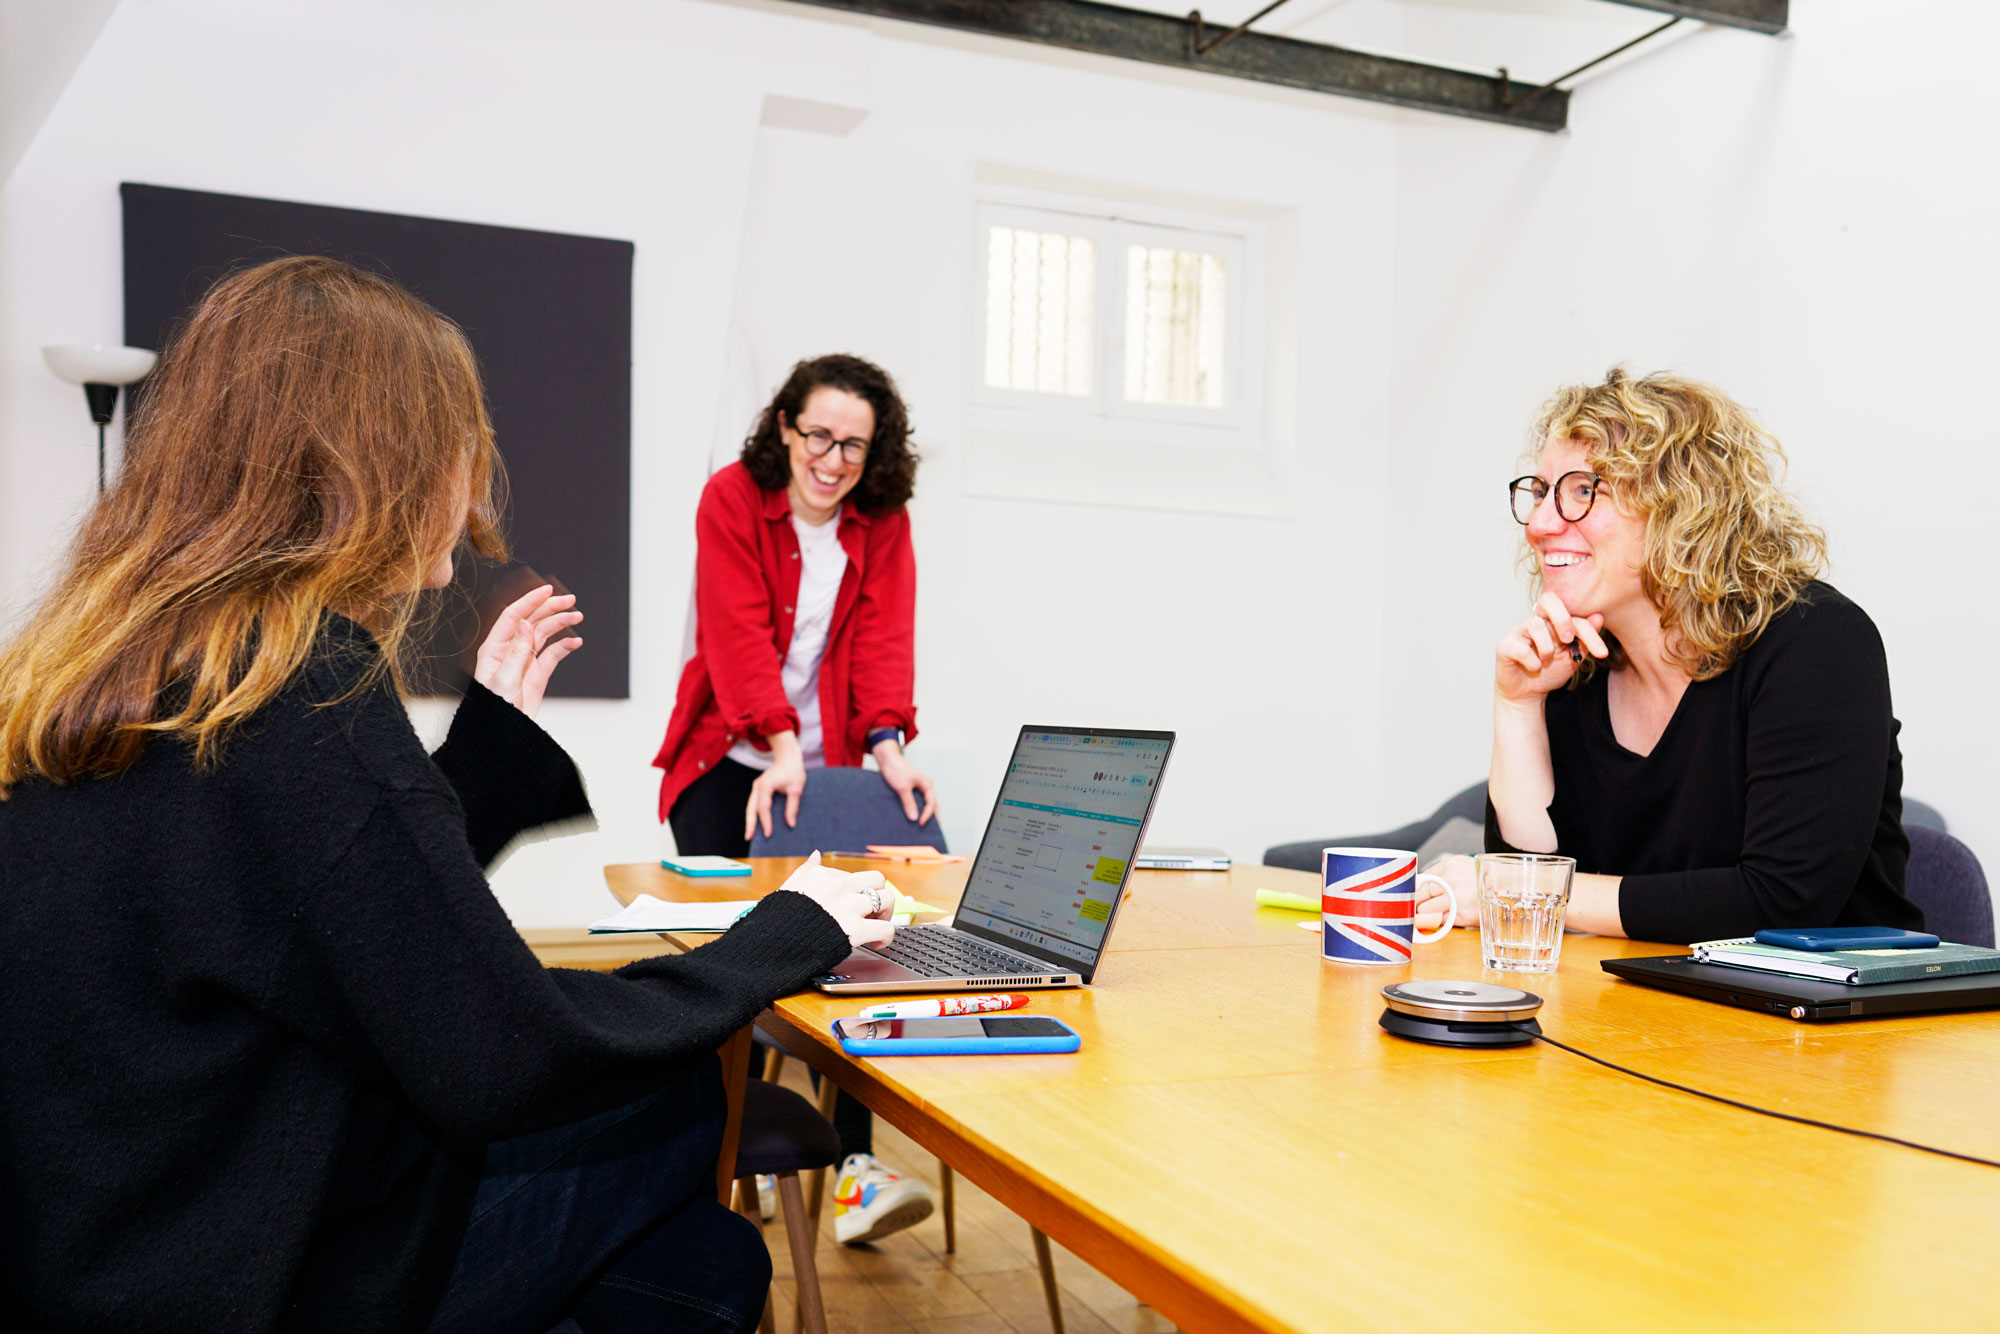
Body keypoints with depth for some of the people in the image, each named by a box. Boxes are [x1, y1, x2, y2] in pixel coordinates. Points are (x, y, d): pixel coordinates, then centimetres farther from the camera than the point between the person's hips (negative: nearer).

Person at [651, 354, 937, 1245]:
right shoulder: (732, 499, -5)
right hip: (730, 761, -1)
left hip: (833, 767, 2)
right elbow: (739, 633, -16)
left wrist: (889, 746, -24)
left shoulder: (883, 523, 4)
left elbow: (884, 636, -6)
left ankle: (856, 1167, -18)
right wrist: (780, 750, -28)